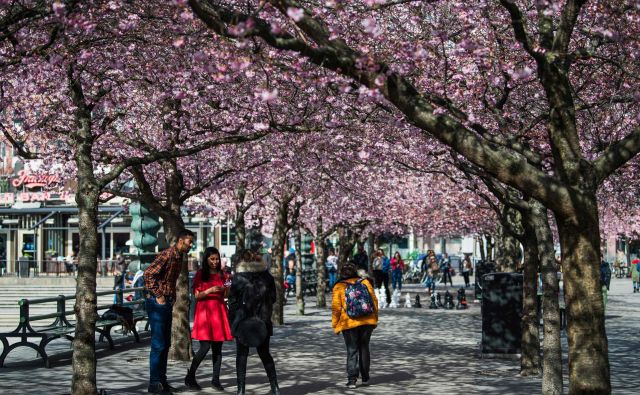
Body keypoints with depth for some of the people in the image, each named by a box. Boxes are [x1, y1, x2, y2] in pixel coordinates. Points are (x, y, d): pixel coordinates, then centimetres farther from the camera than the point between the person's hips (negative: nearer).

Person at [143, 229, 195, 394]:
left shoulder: (179, 257, 13)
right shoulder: (167, 255, -17)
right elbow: (148, 274, -23)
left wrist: (172, 296, 14)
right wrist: (158, 296, -19)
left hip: (167, 304, 9)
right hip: (157, 304, -9)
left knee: (165, 344, 13)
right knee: (158, 344, -6)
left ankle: (162, 381, 20)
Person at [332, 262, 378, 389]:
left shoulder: (339, 287, -2)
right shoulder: (365, 282, 5)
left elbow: (336, 308, -6)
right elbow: (374, 300, 5)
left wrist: (335, 325, 2)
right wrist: (374, 318, 14)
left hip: (349, 324, -3)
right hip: (367, 321, 3)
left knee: (352, 351, 4)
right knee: (364, 348, 18)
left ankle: (352, 379, -5)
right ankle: (365, 377, 24)